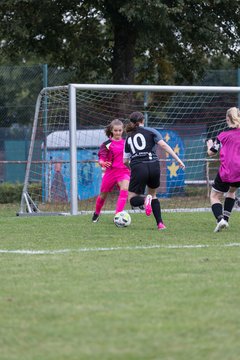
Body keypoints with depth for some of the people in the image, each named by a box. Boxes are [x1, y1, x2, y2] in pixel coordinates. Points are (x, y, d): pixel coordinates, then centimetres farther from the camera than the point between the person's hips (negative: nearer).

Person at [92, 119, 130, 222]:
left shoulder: (126, 142, 6)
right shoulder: (107, 144, -4)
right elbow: (101, 160, -10)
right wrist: (103, 163, -30)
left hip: (124, 171, 1)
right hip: (111, 171, -1)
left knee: (125, 189, -28)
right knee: (103, 195, 11)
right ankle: (96, 213, 41)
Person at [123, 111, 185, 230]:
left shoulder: (128, 138, 17)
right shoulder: (150, 131, 10)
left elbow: (125, 161, 16)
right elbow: (164, 145, -2)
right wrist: (178, 160, -2)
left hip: (138, 167, -1)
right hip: (153, 166, 1)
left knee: (132, 199, 9)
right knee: (153, 195, 22)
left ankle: (145, 199, -26)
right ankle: (160, 223, 9)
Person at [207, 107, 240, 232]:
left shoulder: (223, 135, -4)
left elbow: (211, 152, 3)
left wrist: (209, 145, 23)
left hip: (226, 172, -4)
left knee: (214, 196, 8)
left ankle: (220, 219, -17)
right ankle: (226, 218, 21)